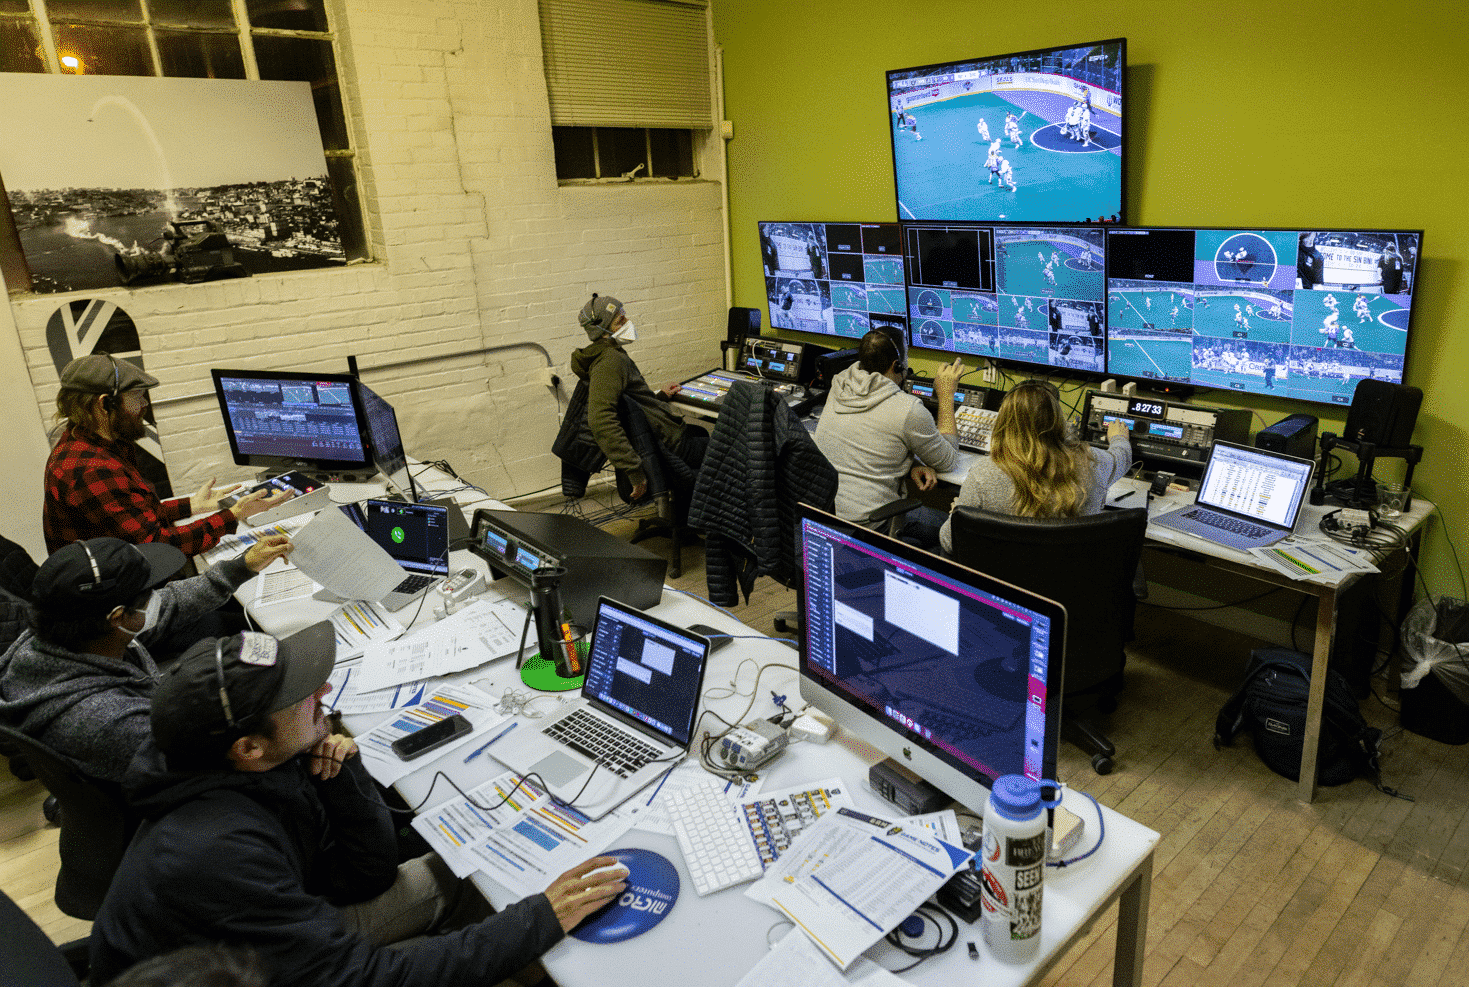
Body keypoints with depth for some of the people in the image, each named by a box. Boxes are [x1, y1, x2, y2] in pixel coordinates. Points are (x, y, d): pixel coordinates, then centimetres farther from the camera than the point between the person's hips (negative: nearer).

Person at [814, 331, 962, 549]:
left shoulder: (838, 388, 5)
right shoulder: (908, 410, -15)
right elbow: (947, 462, 3)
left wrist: (911, 466, 4)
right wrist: (946, 395, 6)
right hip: (865, 521, -7)